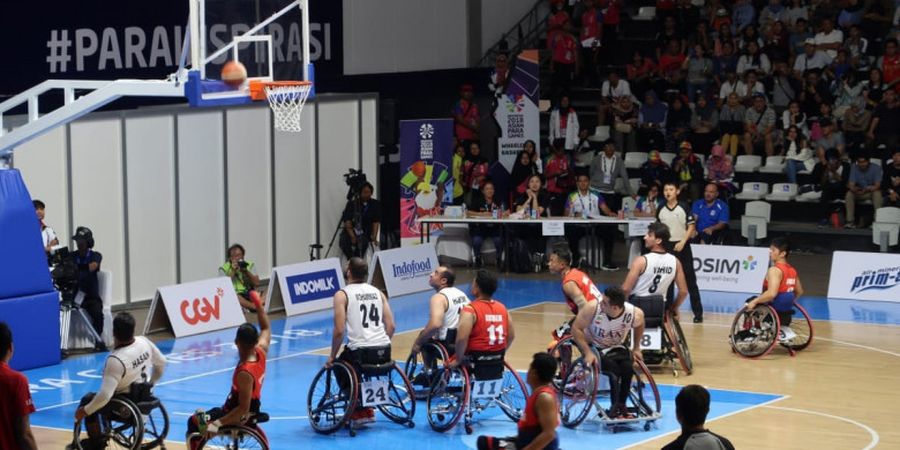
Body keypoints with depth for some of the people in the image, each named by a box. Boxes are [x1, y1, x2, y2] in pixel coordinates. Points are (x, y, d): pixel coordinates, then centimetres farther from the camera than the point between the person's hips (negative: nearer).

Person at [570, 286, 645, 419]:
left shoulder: (635, 314, -23)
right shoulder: (593, 307, -29)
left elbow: (639, 325, 3)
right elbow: (576, 329, -20)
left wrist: (636, 348, 4)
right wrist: (587, 353, -27)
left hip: (616, 348, 2)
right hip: (594, 347, -2)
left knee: (628, 368, -25)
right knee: (613, 368, -27)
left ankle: (621, 406, -8)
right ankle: (615, 408, -16)